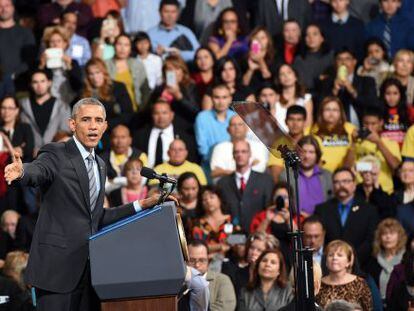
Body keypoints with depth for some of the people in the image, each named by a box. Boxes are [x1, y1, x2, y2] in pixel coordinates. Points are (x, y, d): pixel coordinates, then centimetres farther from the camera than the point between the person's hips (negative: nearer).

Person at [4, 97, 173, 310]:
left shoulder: (99, 165, 19)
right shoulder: (56, 154, -4)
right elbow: (37, 171, -26)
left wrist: (143, 205, 19)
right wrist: (21, 172, -50)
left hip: (87, 267, 7)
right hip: (57, 265, -7)